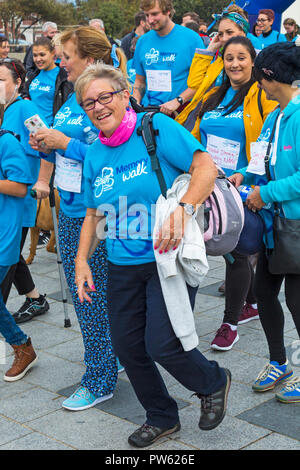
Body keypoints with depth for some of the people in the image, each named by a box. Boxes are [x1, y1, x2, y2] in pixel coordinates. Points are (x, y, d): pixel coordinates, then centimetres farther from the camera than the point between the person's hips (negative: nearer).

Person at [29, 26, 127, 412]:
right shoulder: (72, 99, 12)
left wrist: (64, 143, -21)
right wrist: (46, 147, 0)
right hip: (69, 210, 9)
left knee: (93, 300, 1)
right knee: (79, 292, 17)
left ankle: (100, 382, 17)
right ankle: (109, 359, 34)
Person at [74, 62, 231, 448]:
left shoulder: (156, 127, -9)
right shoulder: (94, 155, 8)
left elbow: (206, 166, -16)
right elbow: (93, 213, 17)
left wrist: (182, 208, -30)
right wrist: (82, 260, 7)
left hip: (169, 257, -6)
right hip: (123, 267, 6)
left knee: (161, 345, -12)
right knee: (127, 347, 9)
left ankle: (213, 383, 21)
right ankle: (162, 418, 33)